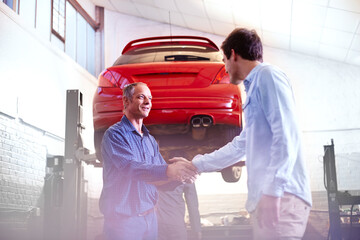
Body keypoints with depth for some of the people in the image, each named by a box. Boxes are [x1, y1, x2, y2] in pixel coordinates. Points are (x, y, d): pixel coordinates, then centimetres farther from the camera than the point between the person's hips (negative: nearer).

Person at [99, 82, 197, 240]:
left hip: (150, 217, 7)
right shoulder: (114, 134, -10)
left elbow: (160, 179, 13)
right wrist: (168, 170, -37)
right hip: (122, 219, -6)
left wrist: (179, 177, -9)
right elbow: (130, 167, -25)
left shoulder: (150, 140, 14)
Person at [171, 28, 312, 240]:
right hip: (265, 196, 9)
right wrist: (195, 164, 39)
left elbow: (287, 135, -15)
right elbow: (240, 146, 33)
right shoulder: (254, 86, 26)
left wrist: (273, 191, -22)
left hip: (282, 196, -9)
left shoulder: (268, 75, -3)